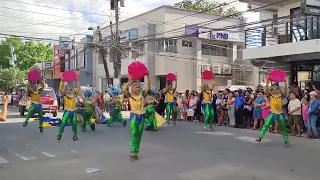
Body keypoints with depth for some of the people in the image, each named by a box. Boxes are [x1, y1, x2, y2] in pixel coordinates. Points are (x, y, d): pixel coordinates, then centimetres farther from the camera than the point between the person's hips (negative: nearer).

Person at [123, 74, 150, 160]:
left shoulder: (142, 94, 4)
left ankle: (136, 152, 14)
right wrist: (129, 81, -29)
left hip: (141, 116, 4)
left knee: (139, 135, 7)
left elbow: (147, 87, -6)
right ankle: (133, 152, -8)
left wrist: (148, 77, -15)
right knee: (134, 134, -9)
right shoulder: (130, 95, -3)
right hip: (134, 116, -3)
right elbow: (124, 90, -21)